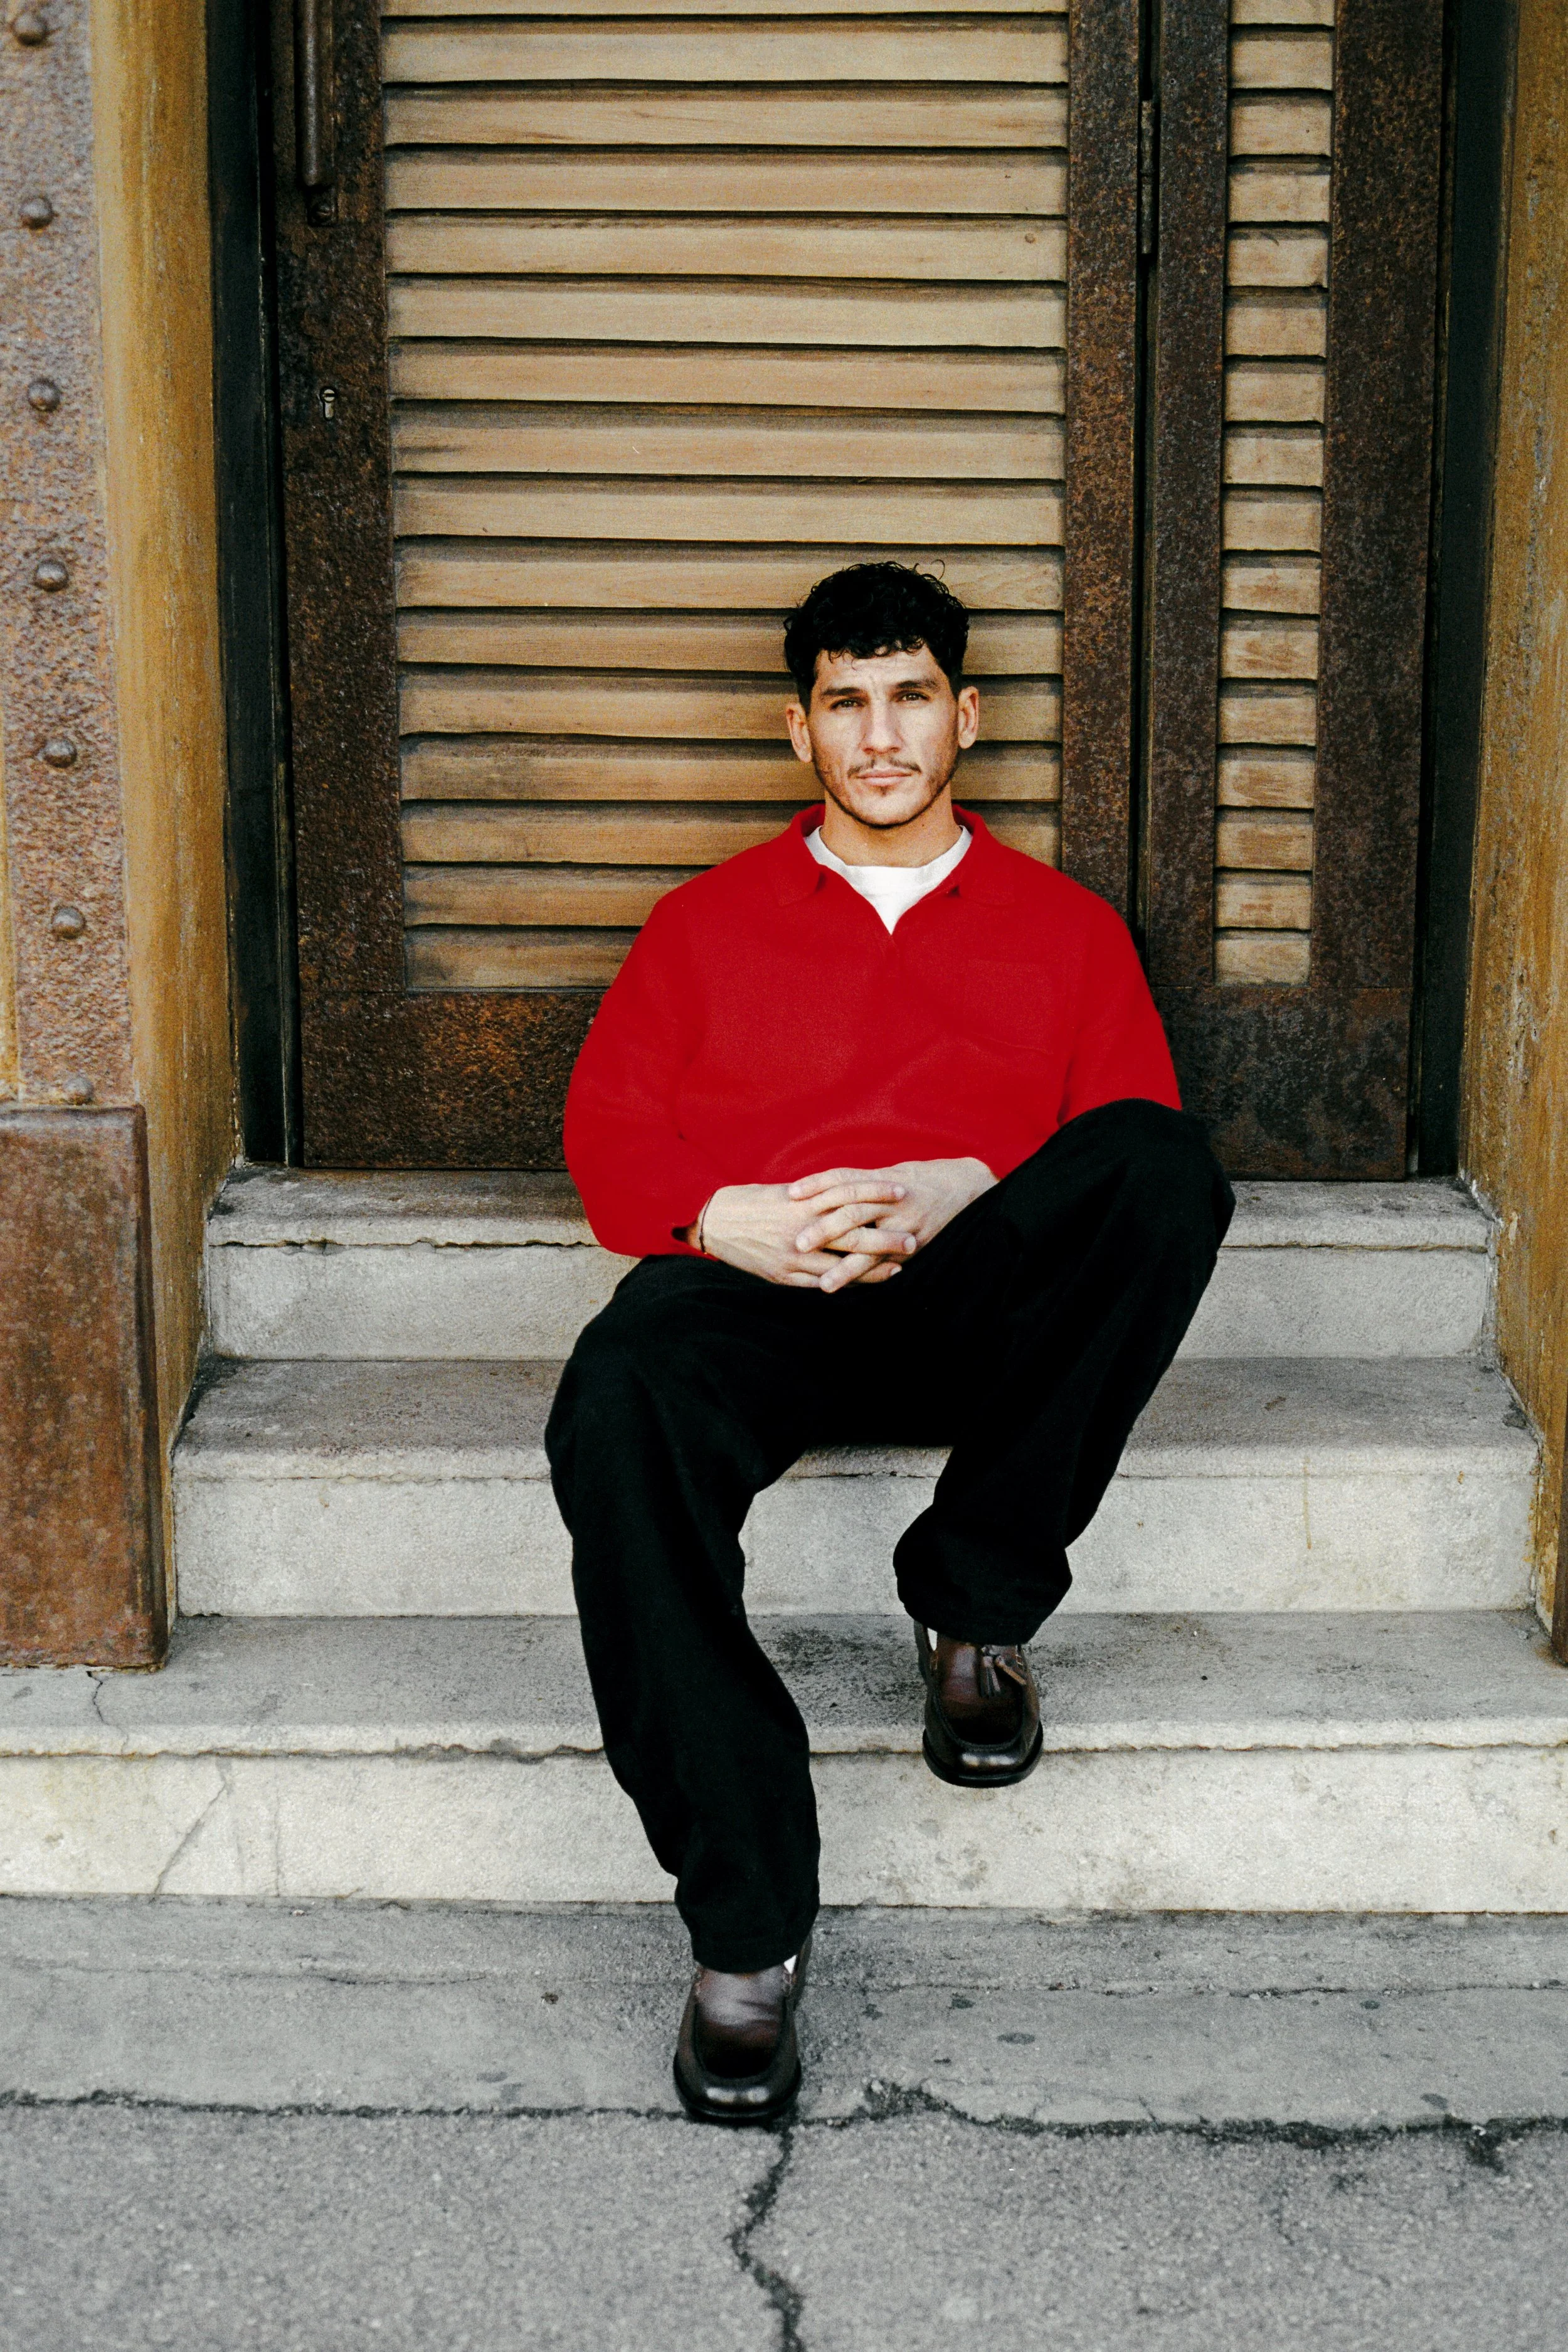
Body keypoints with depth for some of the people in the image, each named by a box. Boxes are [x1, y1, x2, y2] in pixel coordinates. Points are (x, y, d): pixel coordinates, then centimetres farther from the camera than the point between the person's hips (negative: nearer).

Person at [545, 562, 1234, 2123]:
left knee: (1166, 1168, -32)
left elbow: (1139, 1151, 10)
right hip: (752, 1287, 0)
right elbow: (606, 1132, 14)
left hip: (976, 1299, 0)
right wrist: (726, 1220, -9)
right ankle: (745, 1929, -28)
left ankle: (974, 1605, -17)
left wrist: (966, 1193, -11)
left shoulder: (1067, 927, 23)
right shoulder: (707, 923, 25)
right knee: (615, 1414, -37)